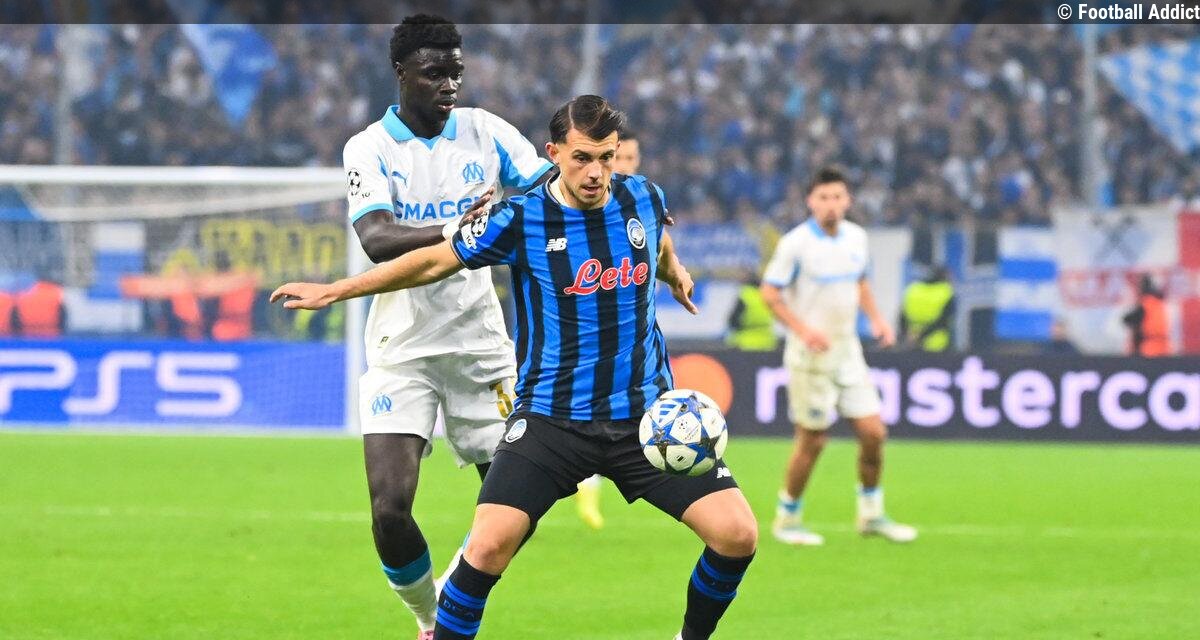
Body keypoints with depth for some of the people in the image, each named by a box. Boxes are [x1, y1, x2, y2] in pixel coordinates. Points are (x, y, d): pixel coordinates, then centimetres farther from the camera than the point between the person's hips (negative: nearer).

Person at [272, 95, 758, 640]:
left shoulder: (644, 199, -1)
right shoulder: (521, 220, -9)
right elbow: (434, 261, 2)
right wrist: (333, 290, 6)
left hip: (645, 413, 3)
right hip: (552, 418, -3)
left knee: (737, 533, -9)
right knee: (490, 543, -21)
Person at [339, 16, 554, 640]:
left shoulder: (484, 131, 2)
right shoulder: (369, 148, -7)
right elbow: (377, 239, -23)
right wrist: (457, 229, -40)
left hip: (480, 345, 3)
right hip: (402, 349, -3)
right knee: (390, 510, -13)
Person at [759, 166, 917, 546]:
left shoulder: (856, 237, 5)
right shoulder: (796, 243, -13)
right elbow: (769, 293, -11)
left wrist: (875, 318, 7)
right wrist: (802, 329, -23)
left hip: (847, 349, 6)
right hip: (810, 355, -6)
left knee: (873, 432, 2)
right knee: (813, 440, -2)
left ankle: (871, 515, 19)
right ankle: (786, 520, 15)